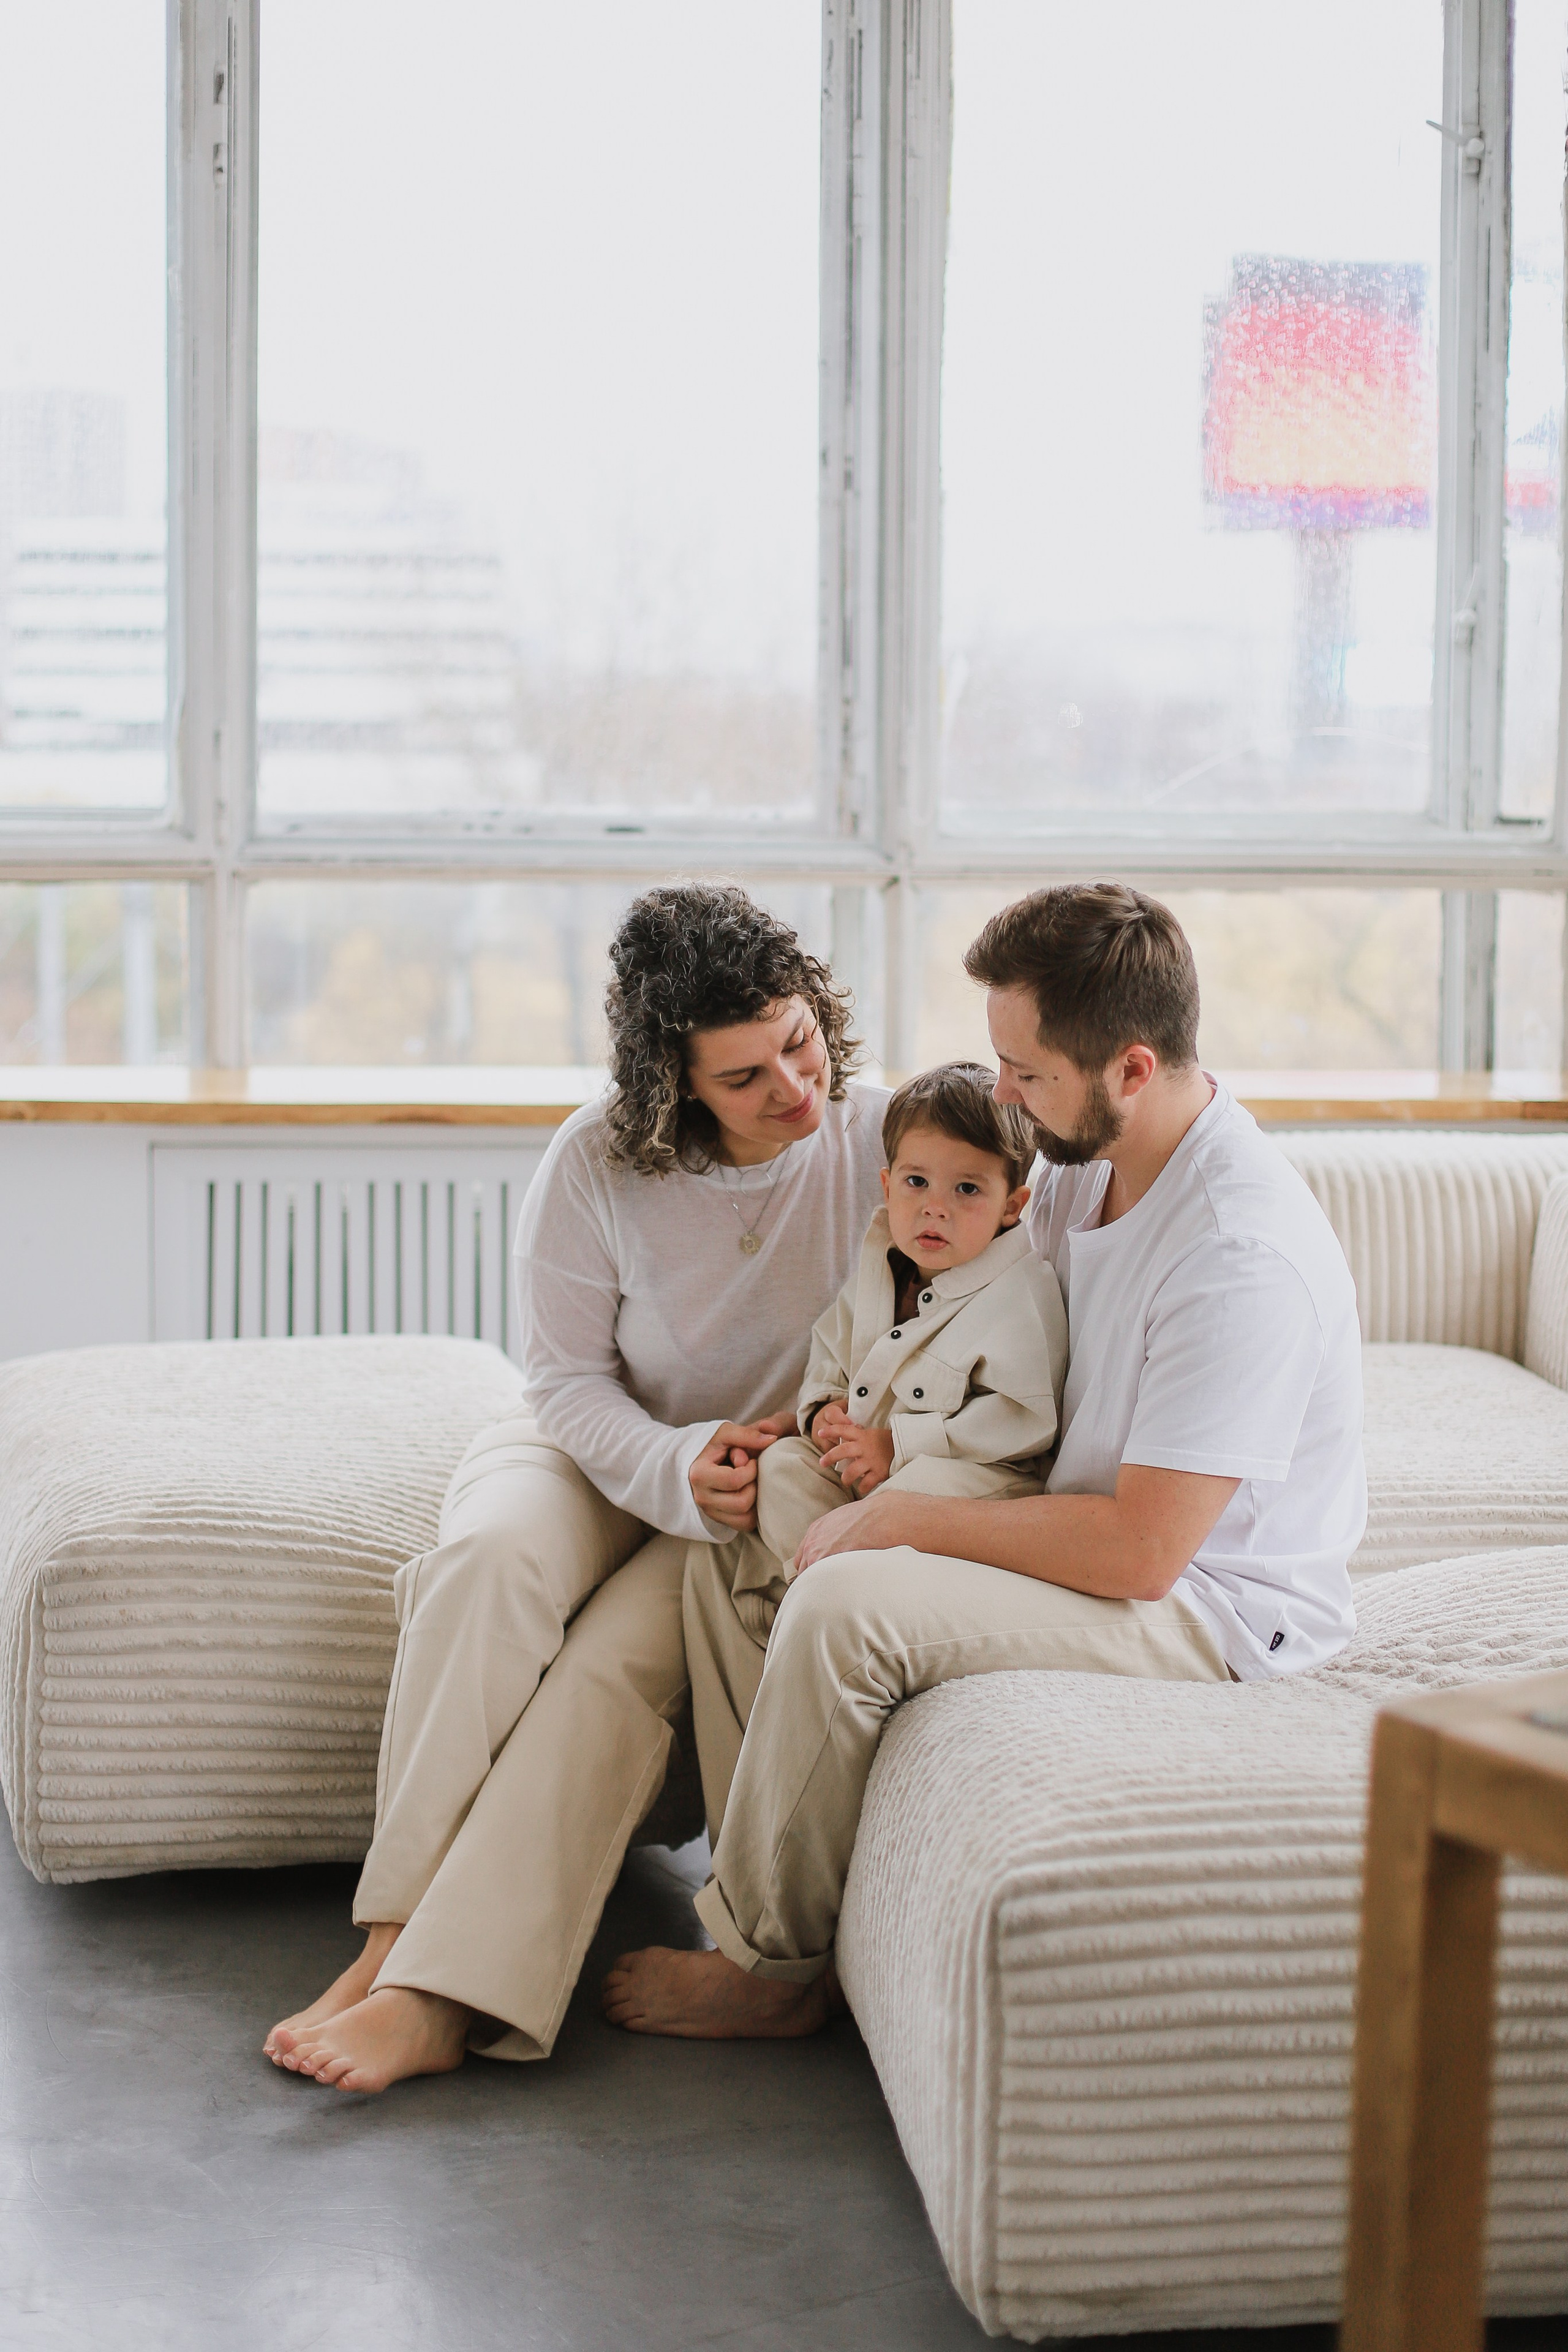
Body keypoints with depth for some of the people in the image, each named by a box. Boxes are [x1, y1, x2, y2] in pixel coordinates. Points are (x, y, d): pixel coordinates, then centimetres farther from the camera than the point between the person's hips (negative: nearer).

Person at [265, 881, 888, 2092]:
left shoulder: (882, 1140, -13)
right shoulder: (599, 1163, -13)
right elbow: (568, 1379, -4)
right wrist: (676, 1469, -23)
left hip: (773, 1493, -1)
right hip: (599, 1449, 1)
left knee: (619, 1663, -30)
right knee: (490, 1561, -33)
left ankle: (444, 1999, -32)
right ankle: (398, 1933, -31)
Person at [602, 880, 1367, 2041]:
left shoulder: (1245, 1257, -28)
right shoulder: (1090, 1169, 2)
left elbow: (1138, 1550, -28)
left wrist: (907, 1517, -19)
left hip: (1216, 1608, -10)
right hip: (1107, 1541, 10)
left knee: (845, 1604, -27)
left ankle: (767, 1965, -8)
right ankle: (759, 1872, 8)